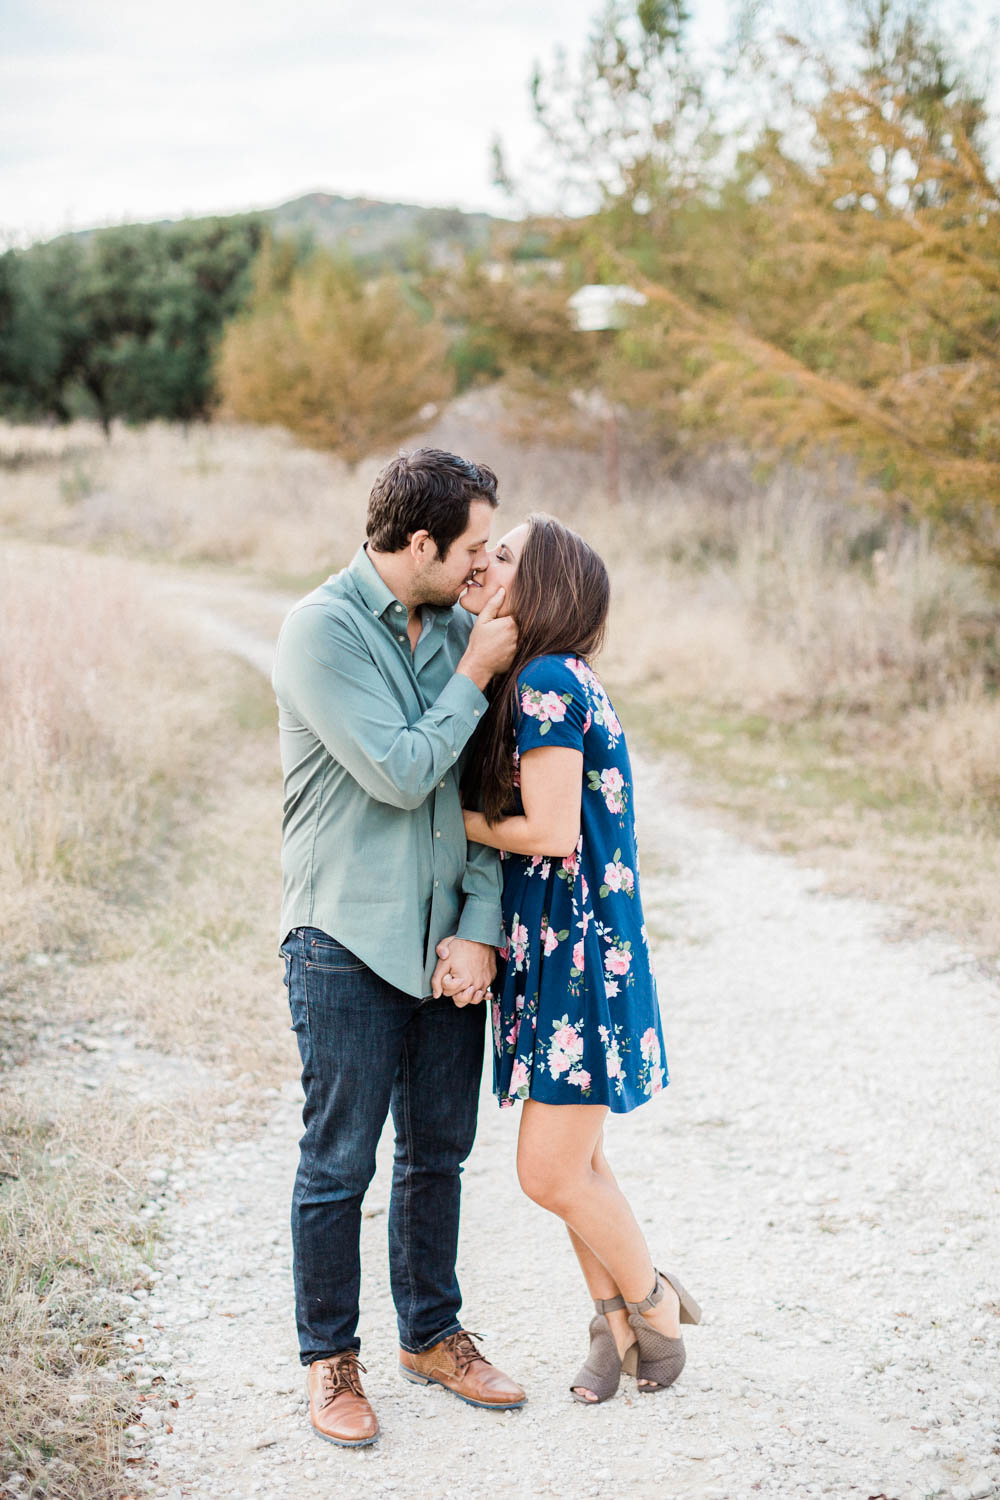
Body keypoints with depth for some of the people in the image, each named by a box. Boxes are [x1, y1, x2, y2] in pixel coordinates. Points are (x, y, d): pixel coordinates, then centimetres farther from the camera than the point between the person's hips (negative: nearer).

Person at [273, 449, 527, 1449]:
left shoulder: (458, 630, 7)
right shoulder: (322, 628, -12)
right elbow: (400, 774, -19)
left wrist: (481, 929, -2)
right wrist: (475, 676, -9)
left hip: (447, 940, 6)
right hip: (348, 941, -6)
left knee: (439, 1151, 15)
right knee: (338, 1163, 3)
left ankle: (432, 1335, 31)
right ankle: (330, 1358, 20)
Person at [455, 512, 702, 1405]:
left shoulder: (548, 681, -18)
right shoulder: (547, 679, 10)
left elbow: (551, 833, -21)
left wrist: (461, 821, -6)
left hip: (581, 948, -9)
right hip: (549, 945, 9)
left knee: (553, 1174, -2)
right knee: (571, 1161, 16)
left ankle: (652, 1300, 20)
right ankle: (616, 1319, 30)